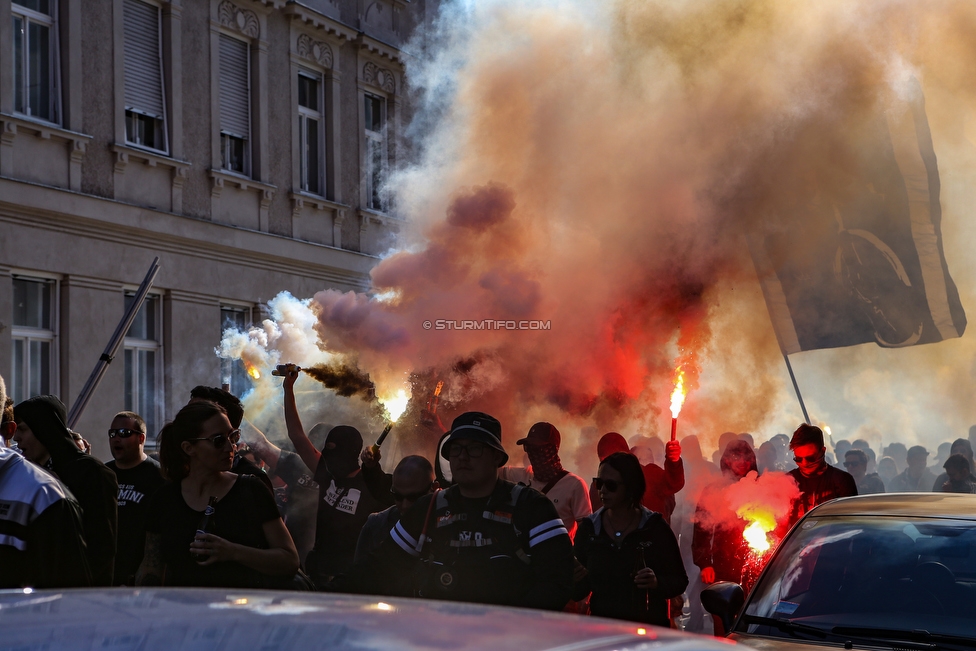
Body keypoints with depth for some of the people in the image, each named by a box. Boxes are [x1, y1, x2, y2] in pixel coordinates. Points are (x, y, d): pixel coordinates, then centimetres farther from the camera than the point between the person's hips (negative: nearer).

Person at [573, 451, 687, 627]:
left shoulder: (654, 527, -4)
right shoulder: (588, 528, 1)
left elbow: (679, 581, -1)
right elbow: (579, 593, 4)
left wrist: (657, 583, -20)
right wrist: (575, 581, -17)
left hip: (649, 625, -2)